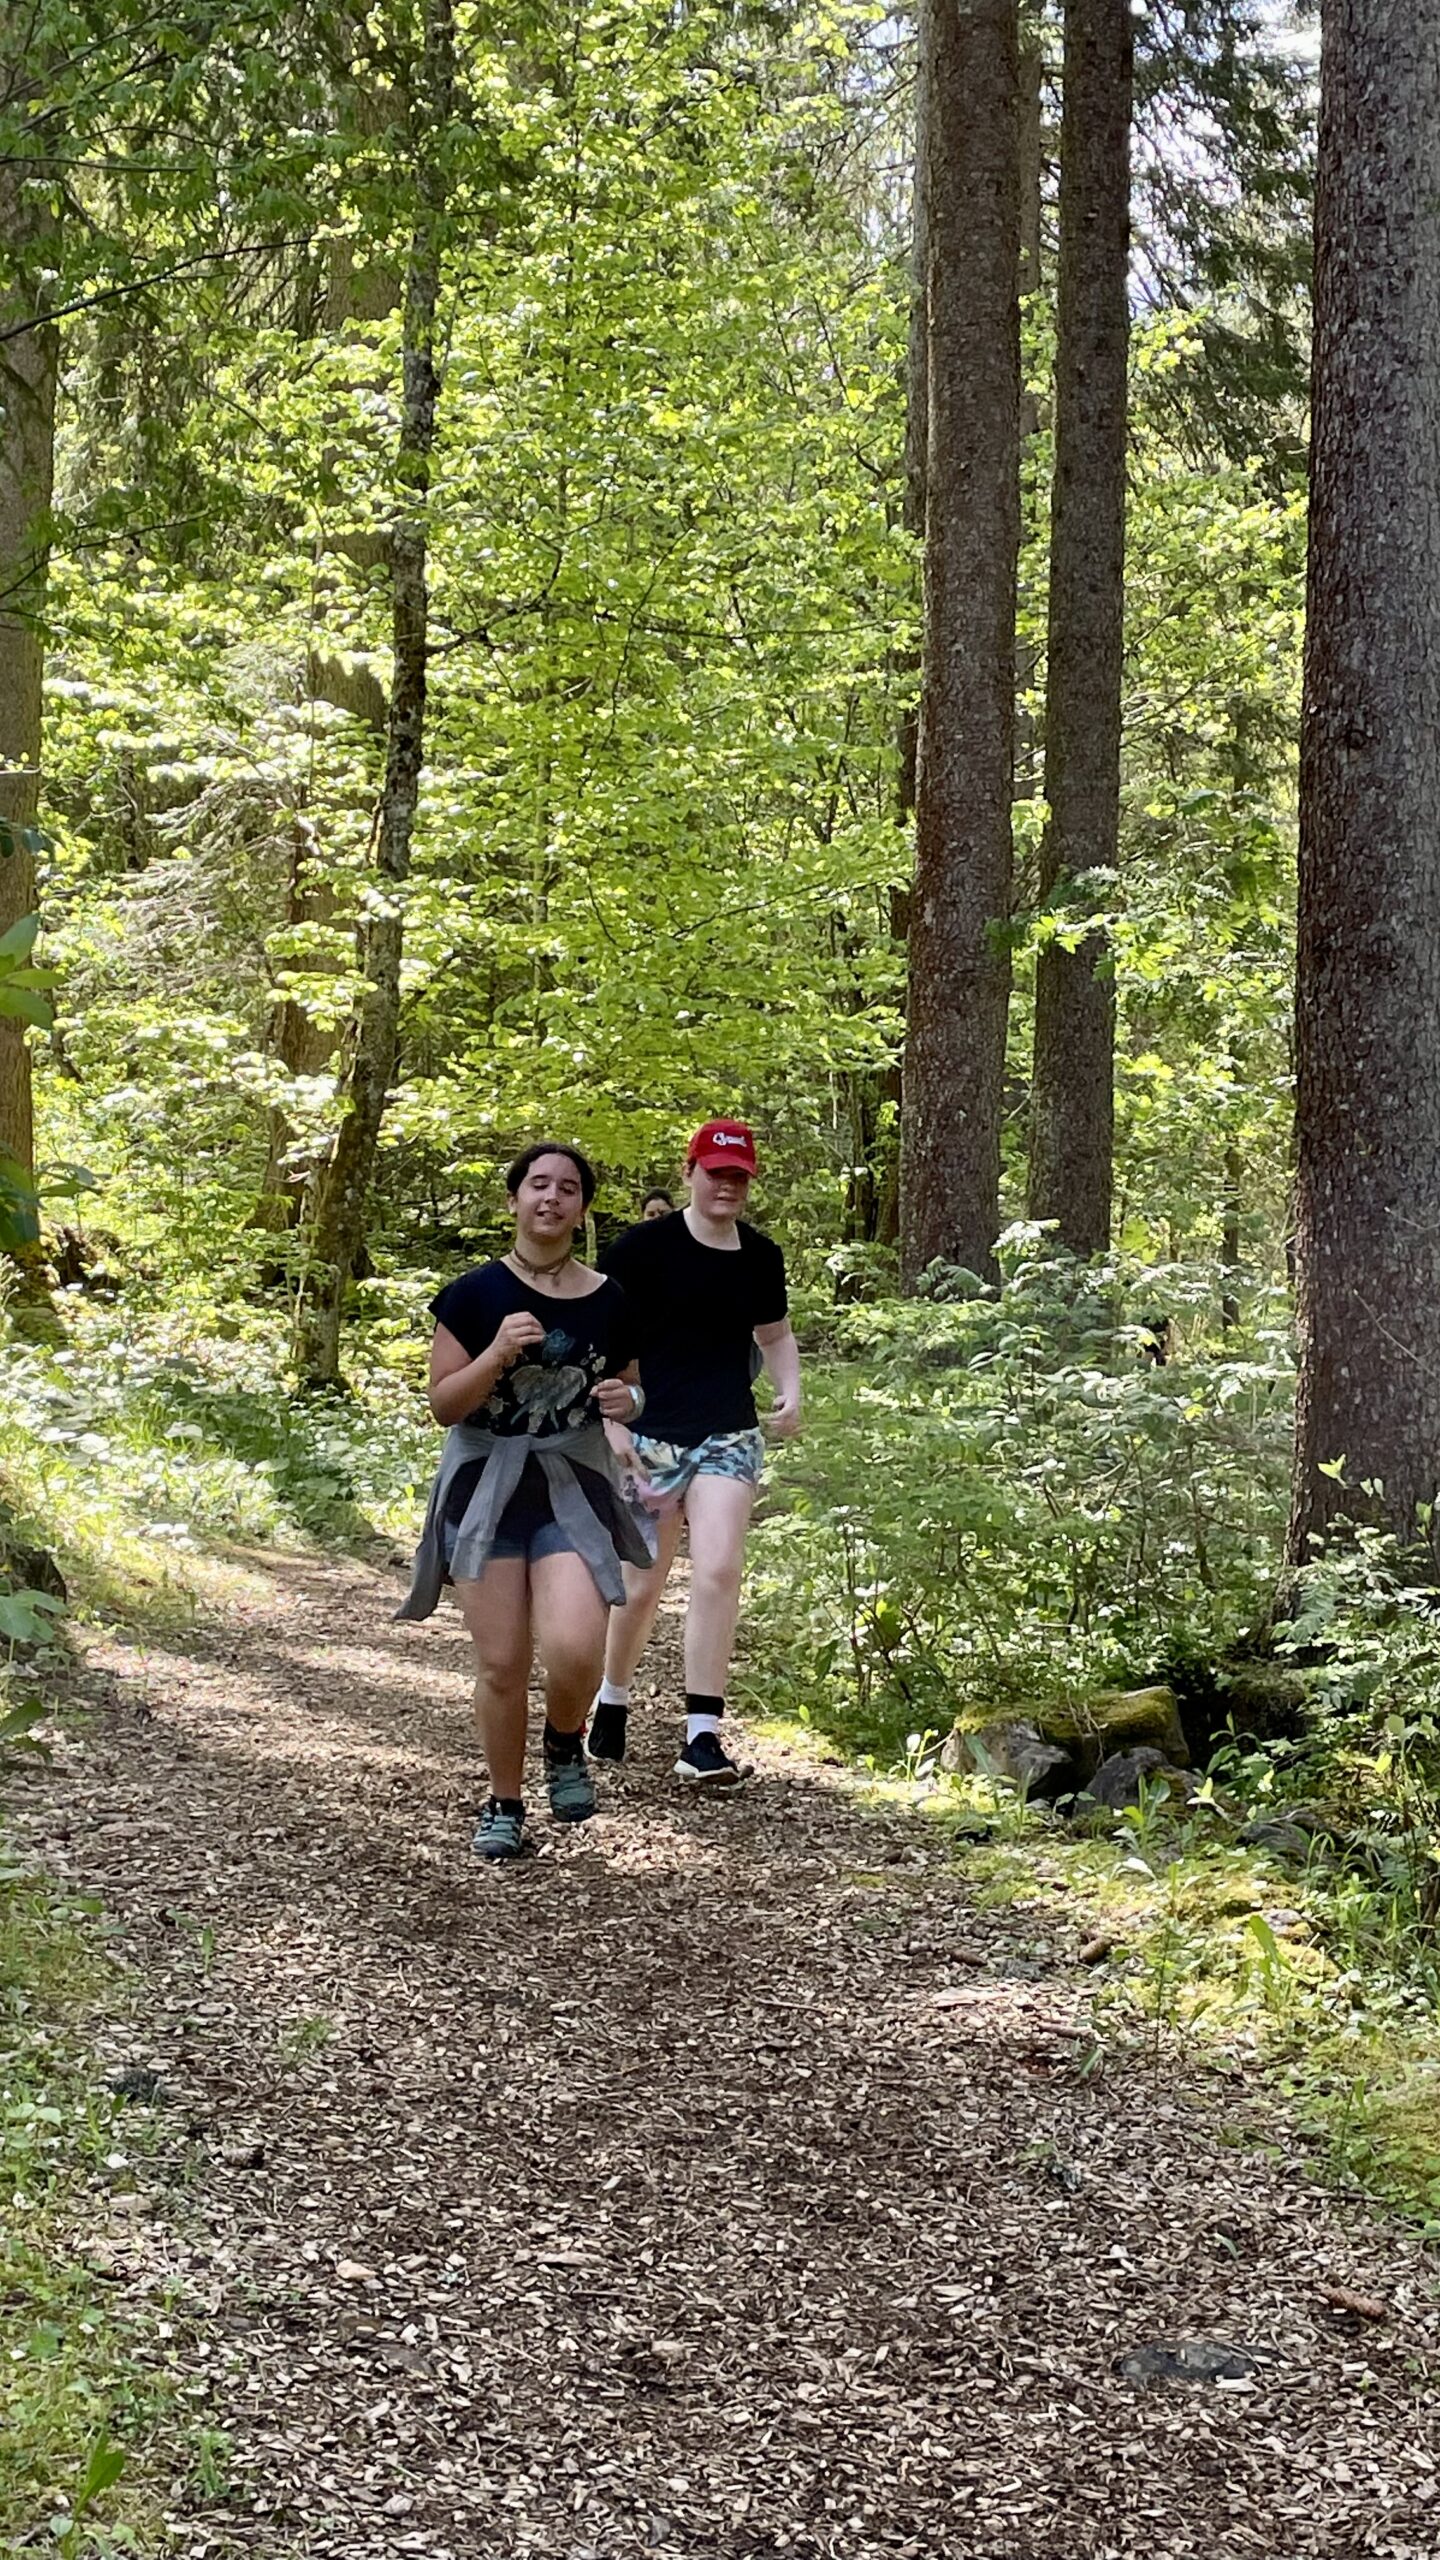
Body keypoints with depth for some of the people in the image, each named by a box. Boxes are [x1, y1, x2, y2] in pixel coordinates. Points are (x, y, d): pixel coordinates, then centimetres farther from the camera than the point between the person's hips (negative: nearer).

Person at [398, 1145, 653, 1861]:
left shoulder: (609, 1302, 4)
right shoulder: (475, 1294, -2)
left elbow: (628, 1388, 18)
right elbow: (443, 1403, -3)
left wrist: (627, 1401, -6)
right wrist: (498, 1353, -19)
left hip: (573, 1487, 1)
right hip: (487, 1485, 0)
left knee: (574, 1649, -18)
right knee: (501, 1664, -1)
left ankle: (566, 1745, 15)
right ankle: (504, 1805, 20)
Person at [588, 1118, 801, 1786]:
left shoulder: (760, 1257, 8)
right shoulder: (643, 1247, -6)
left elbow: (774, 1334, 24)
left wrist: (790, 1394, 7)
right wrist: (611, 1422, -12)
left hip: (729, 1438, 2)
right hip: (651, 1438, -2)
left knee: (718, 1573, -14)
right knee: (643, 1585, 7)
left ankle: (702, 1737, -13)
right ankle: (612, 1699, 35)